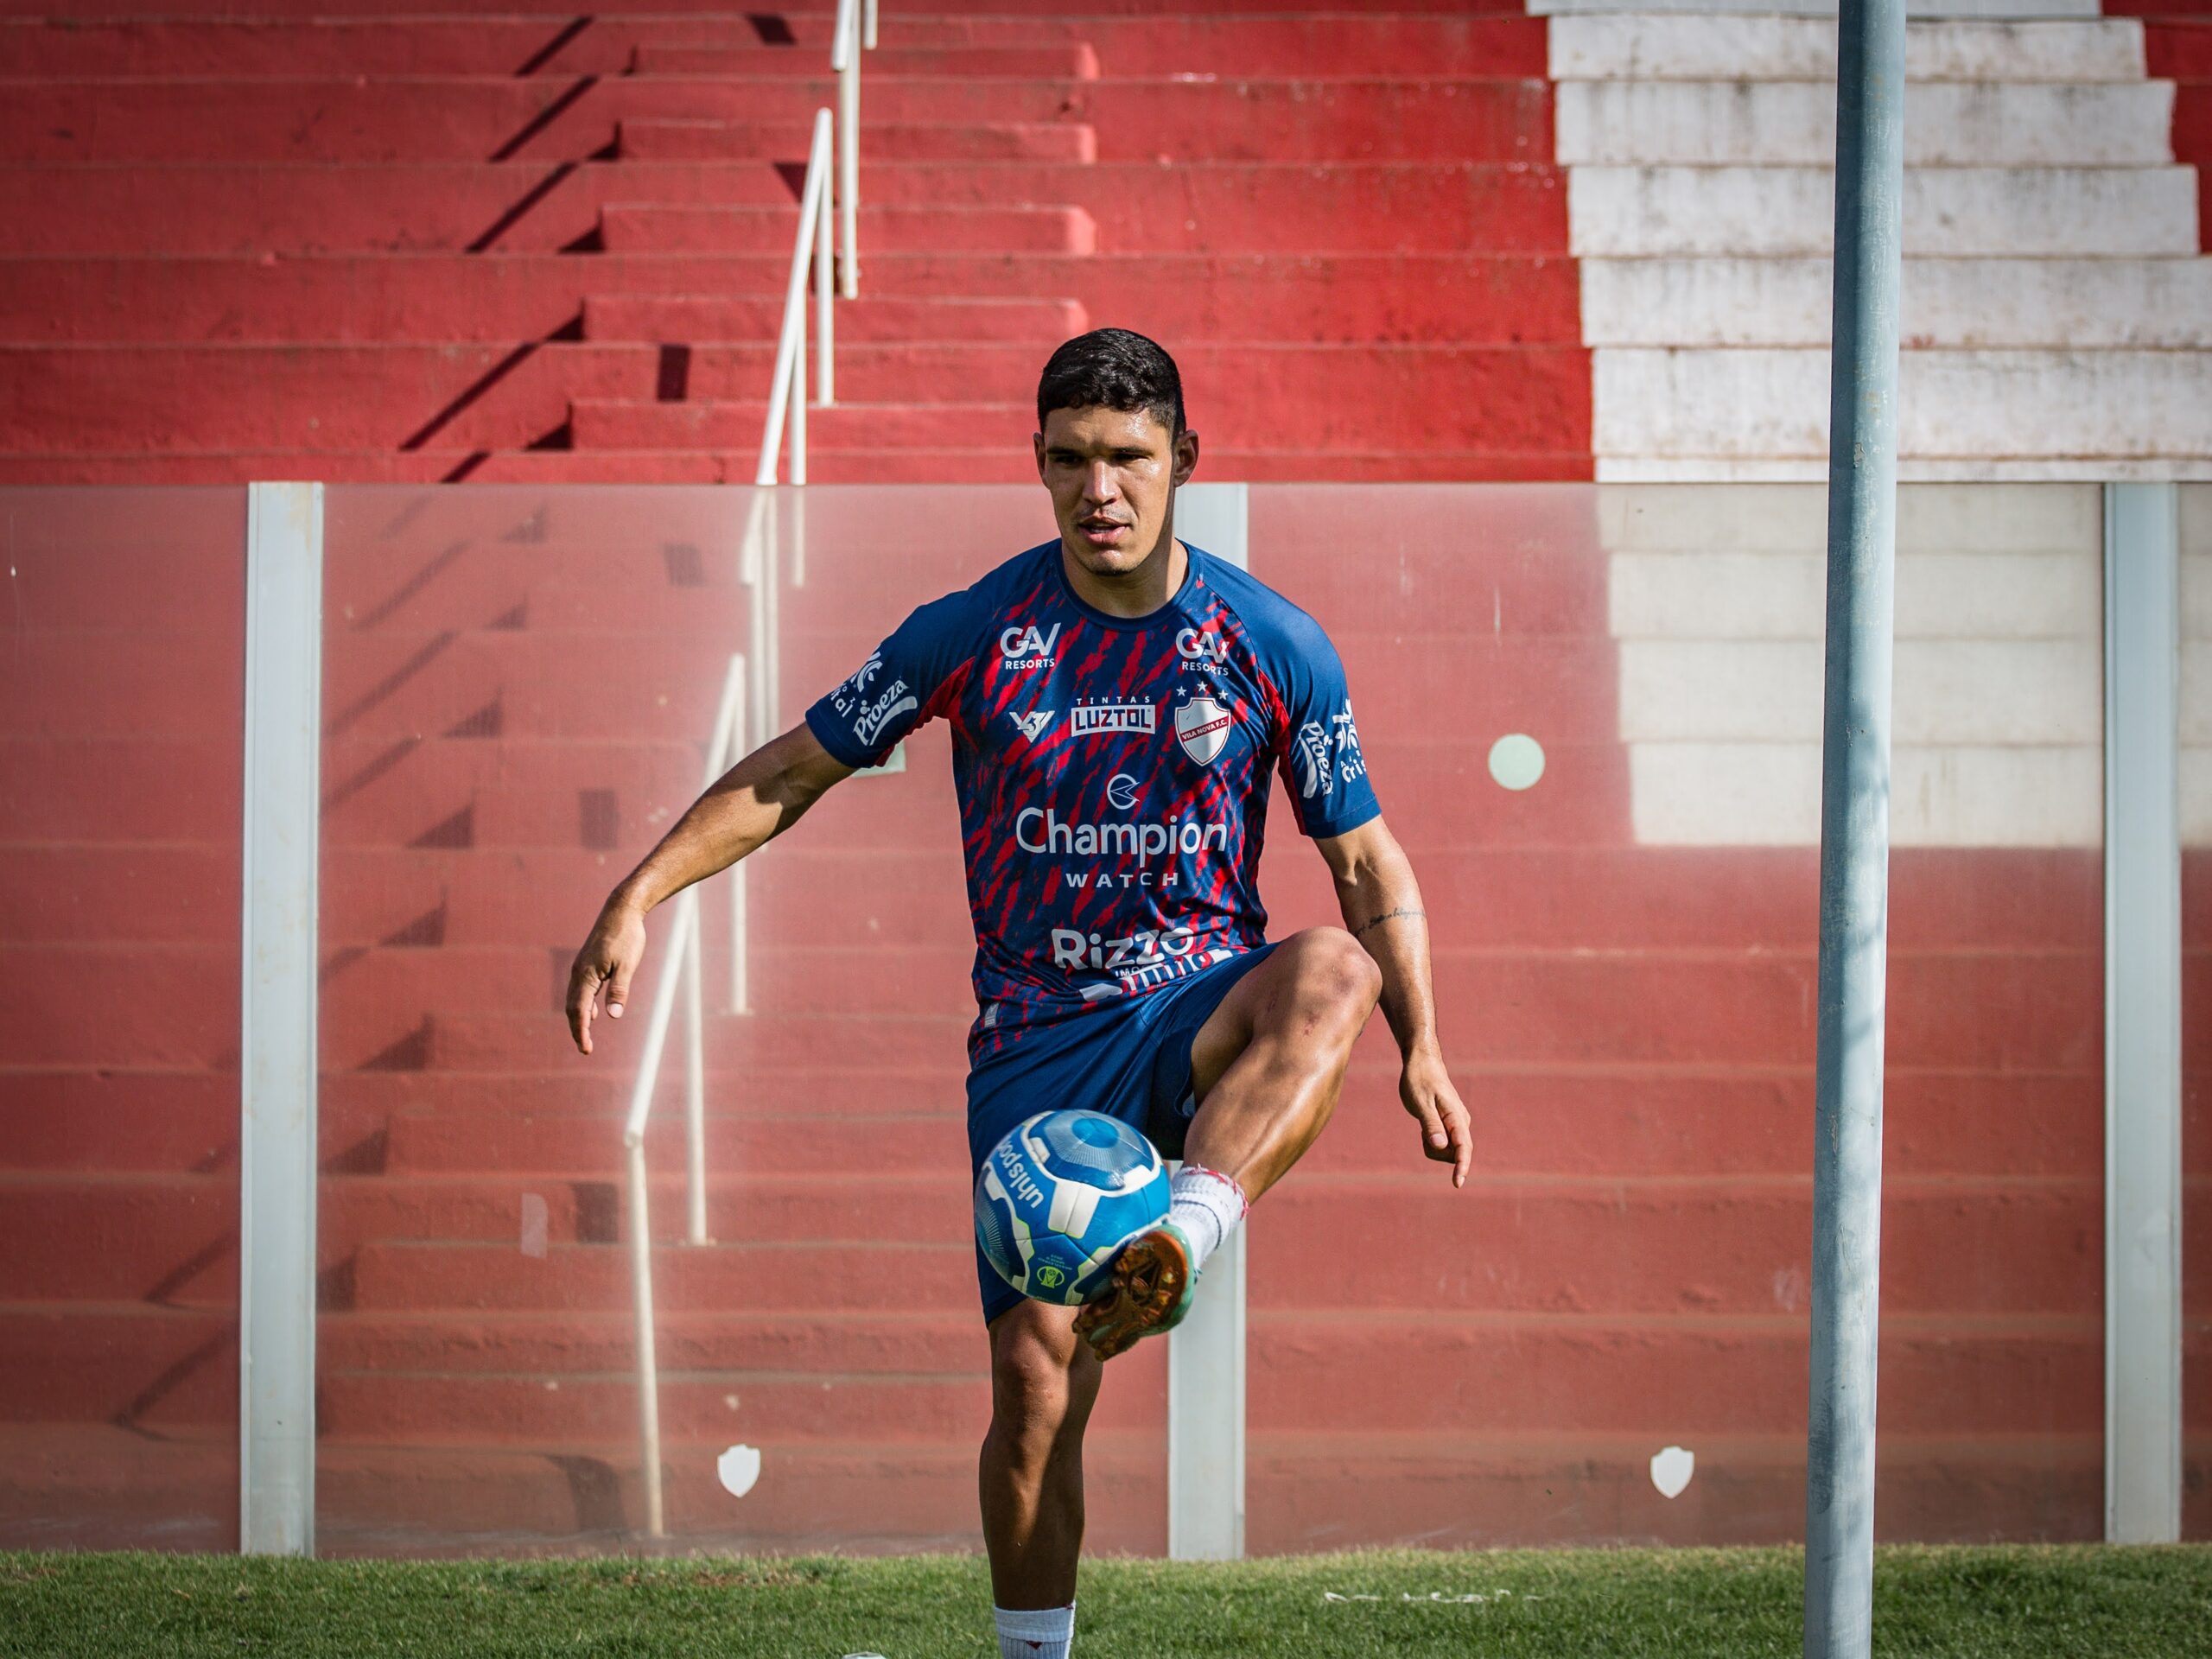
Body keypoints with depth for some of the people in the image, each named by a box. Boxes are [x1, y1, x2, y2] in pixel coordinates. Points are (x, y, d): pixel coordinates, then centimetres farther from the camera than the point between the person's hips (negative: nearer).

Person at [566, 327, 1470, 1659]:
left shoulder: (1276, 646, 0)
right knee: (1037, 1374, -10)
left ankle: (1175, 1252, -51)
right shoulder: (974, 634, -1)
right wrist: (638, 899, -3)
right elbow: (792, 774, 8)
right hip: (1037, 1039, 0)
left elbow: (1367, 864, 8)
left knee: (1332, 973, -36)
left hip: (1201, 1012, 0)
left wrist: (1420, 1049, -4)